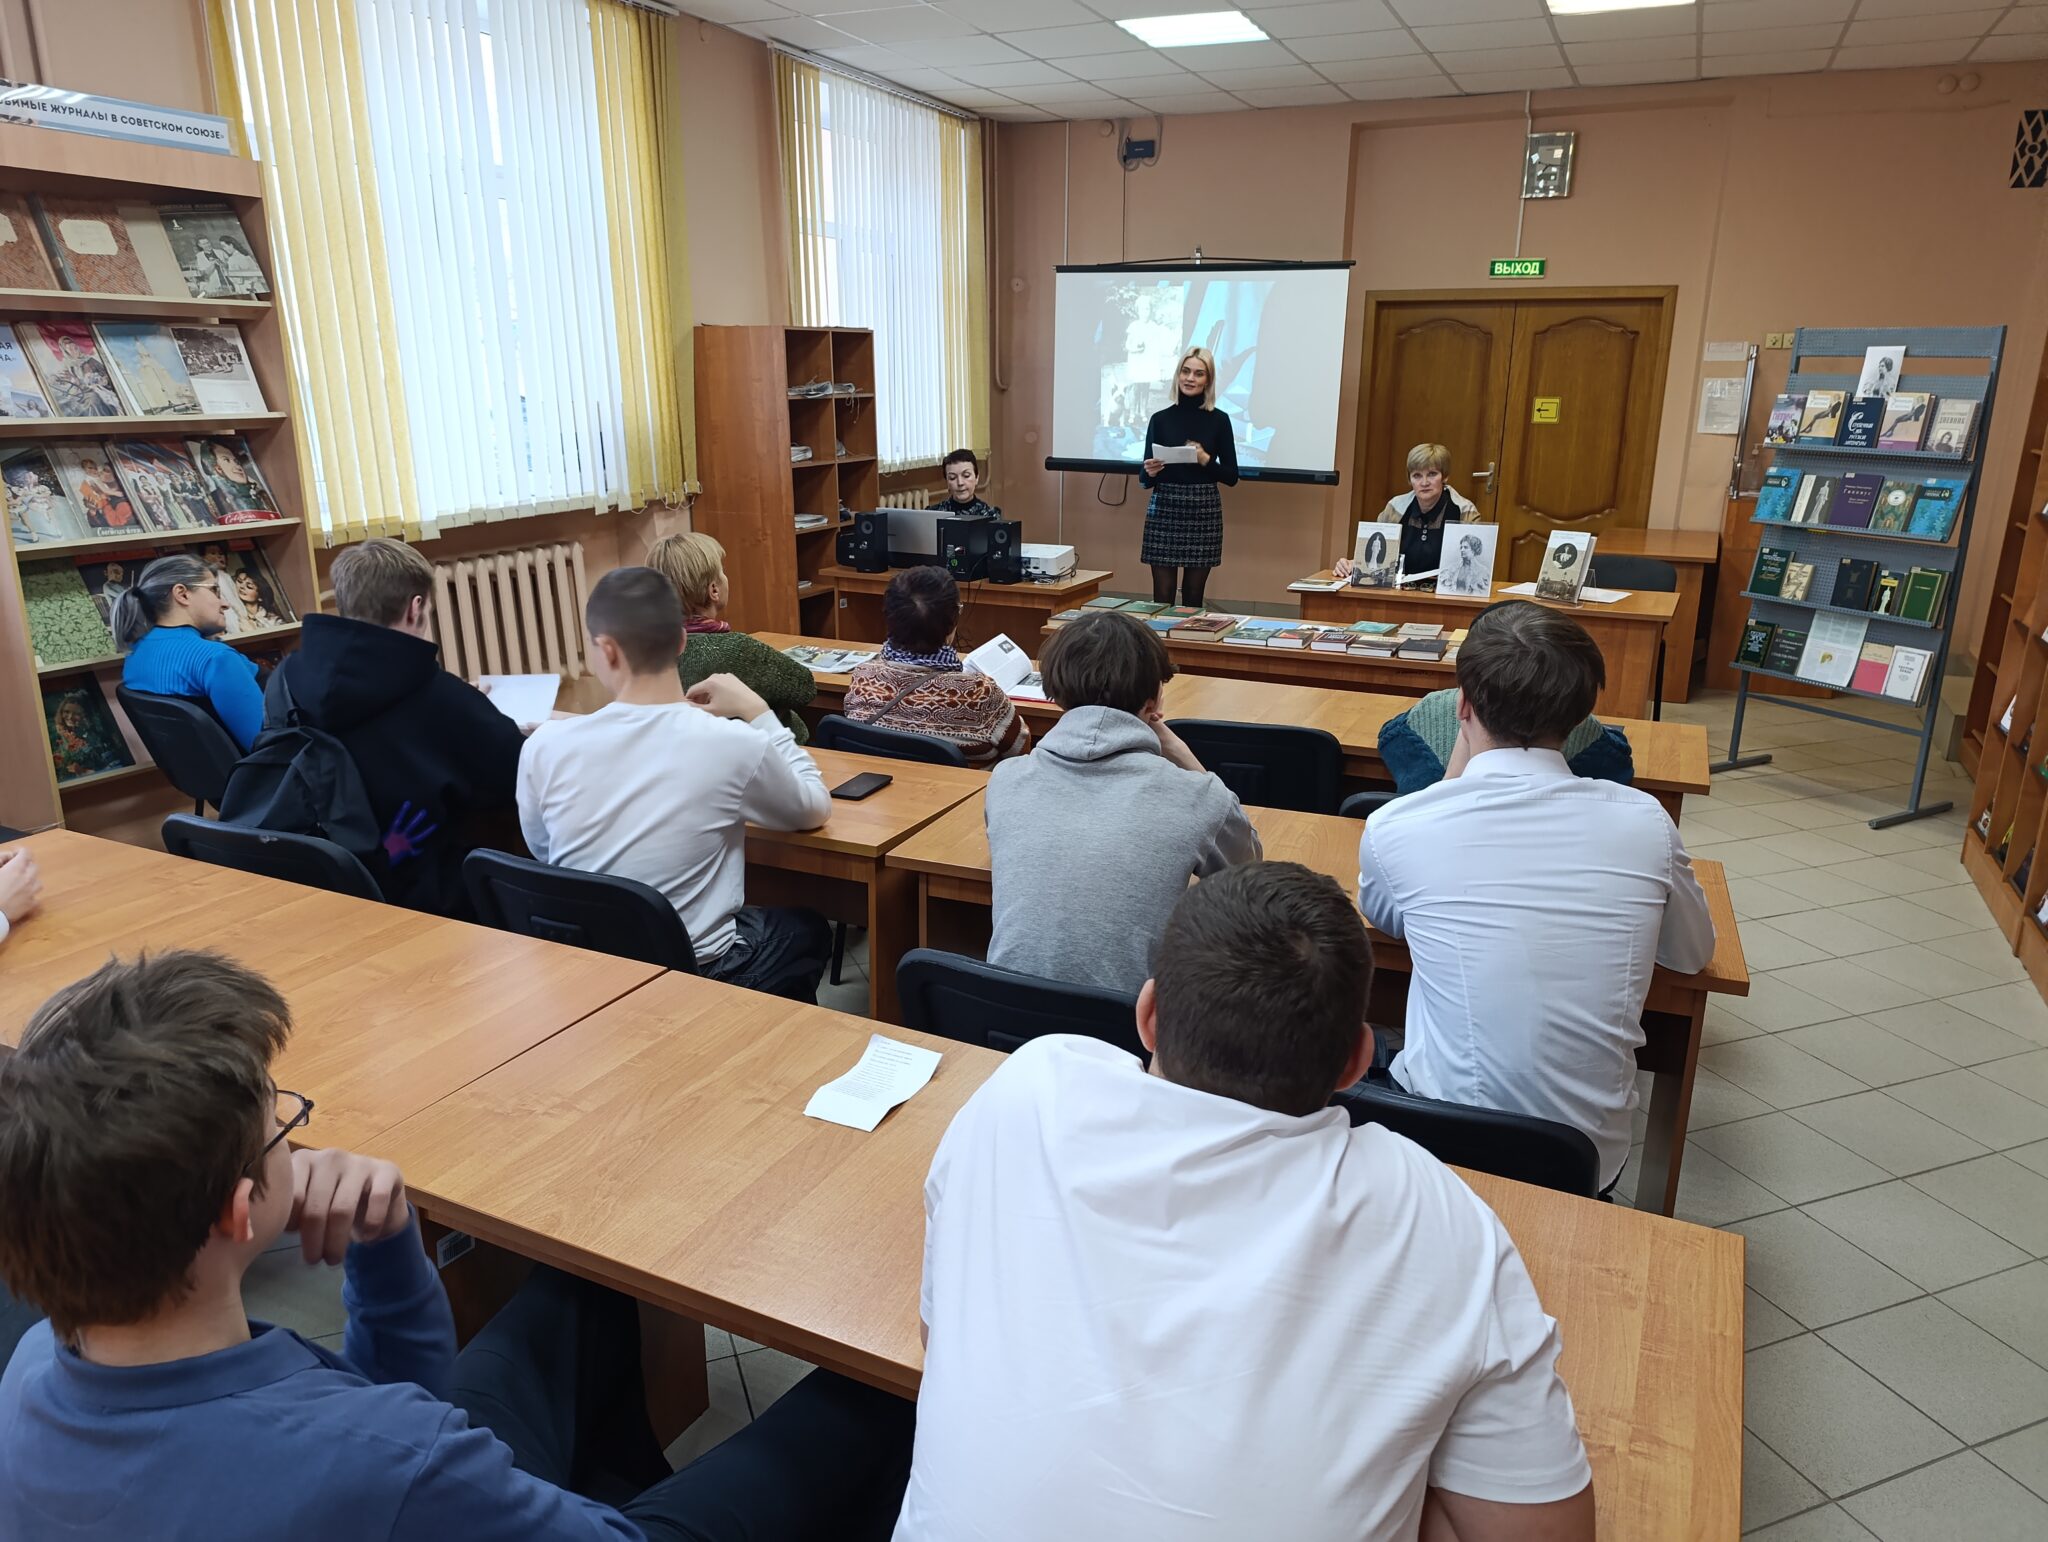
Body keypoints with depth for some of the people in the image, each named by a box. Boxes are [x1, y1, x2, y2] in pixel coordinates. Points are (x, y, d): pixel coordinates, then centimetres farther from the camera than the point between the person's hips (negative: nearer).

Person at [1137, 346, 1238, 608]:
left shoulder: (1219, 420, 3)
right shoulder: (1160, 419, 5)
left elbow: (1231, 476, 4)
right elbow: (1145, 480, 8)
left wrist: (1206, 460, -12)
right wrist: (1150, 472, -14)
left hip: (1204, 511, 0)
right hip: (1164, 510, 0)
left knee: (1193, 597, 3)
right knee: (1162, 597, -2)